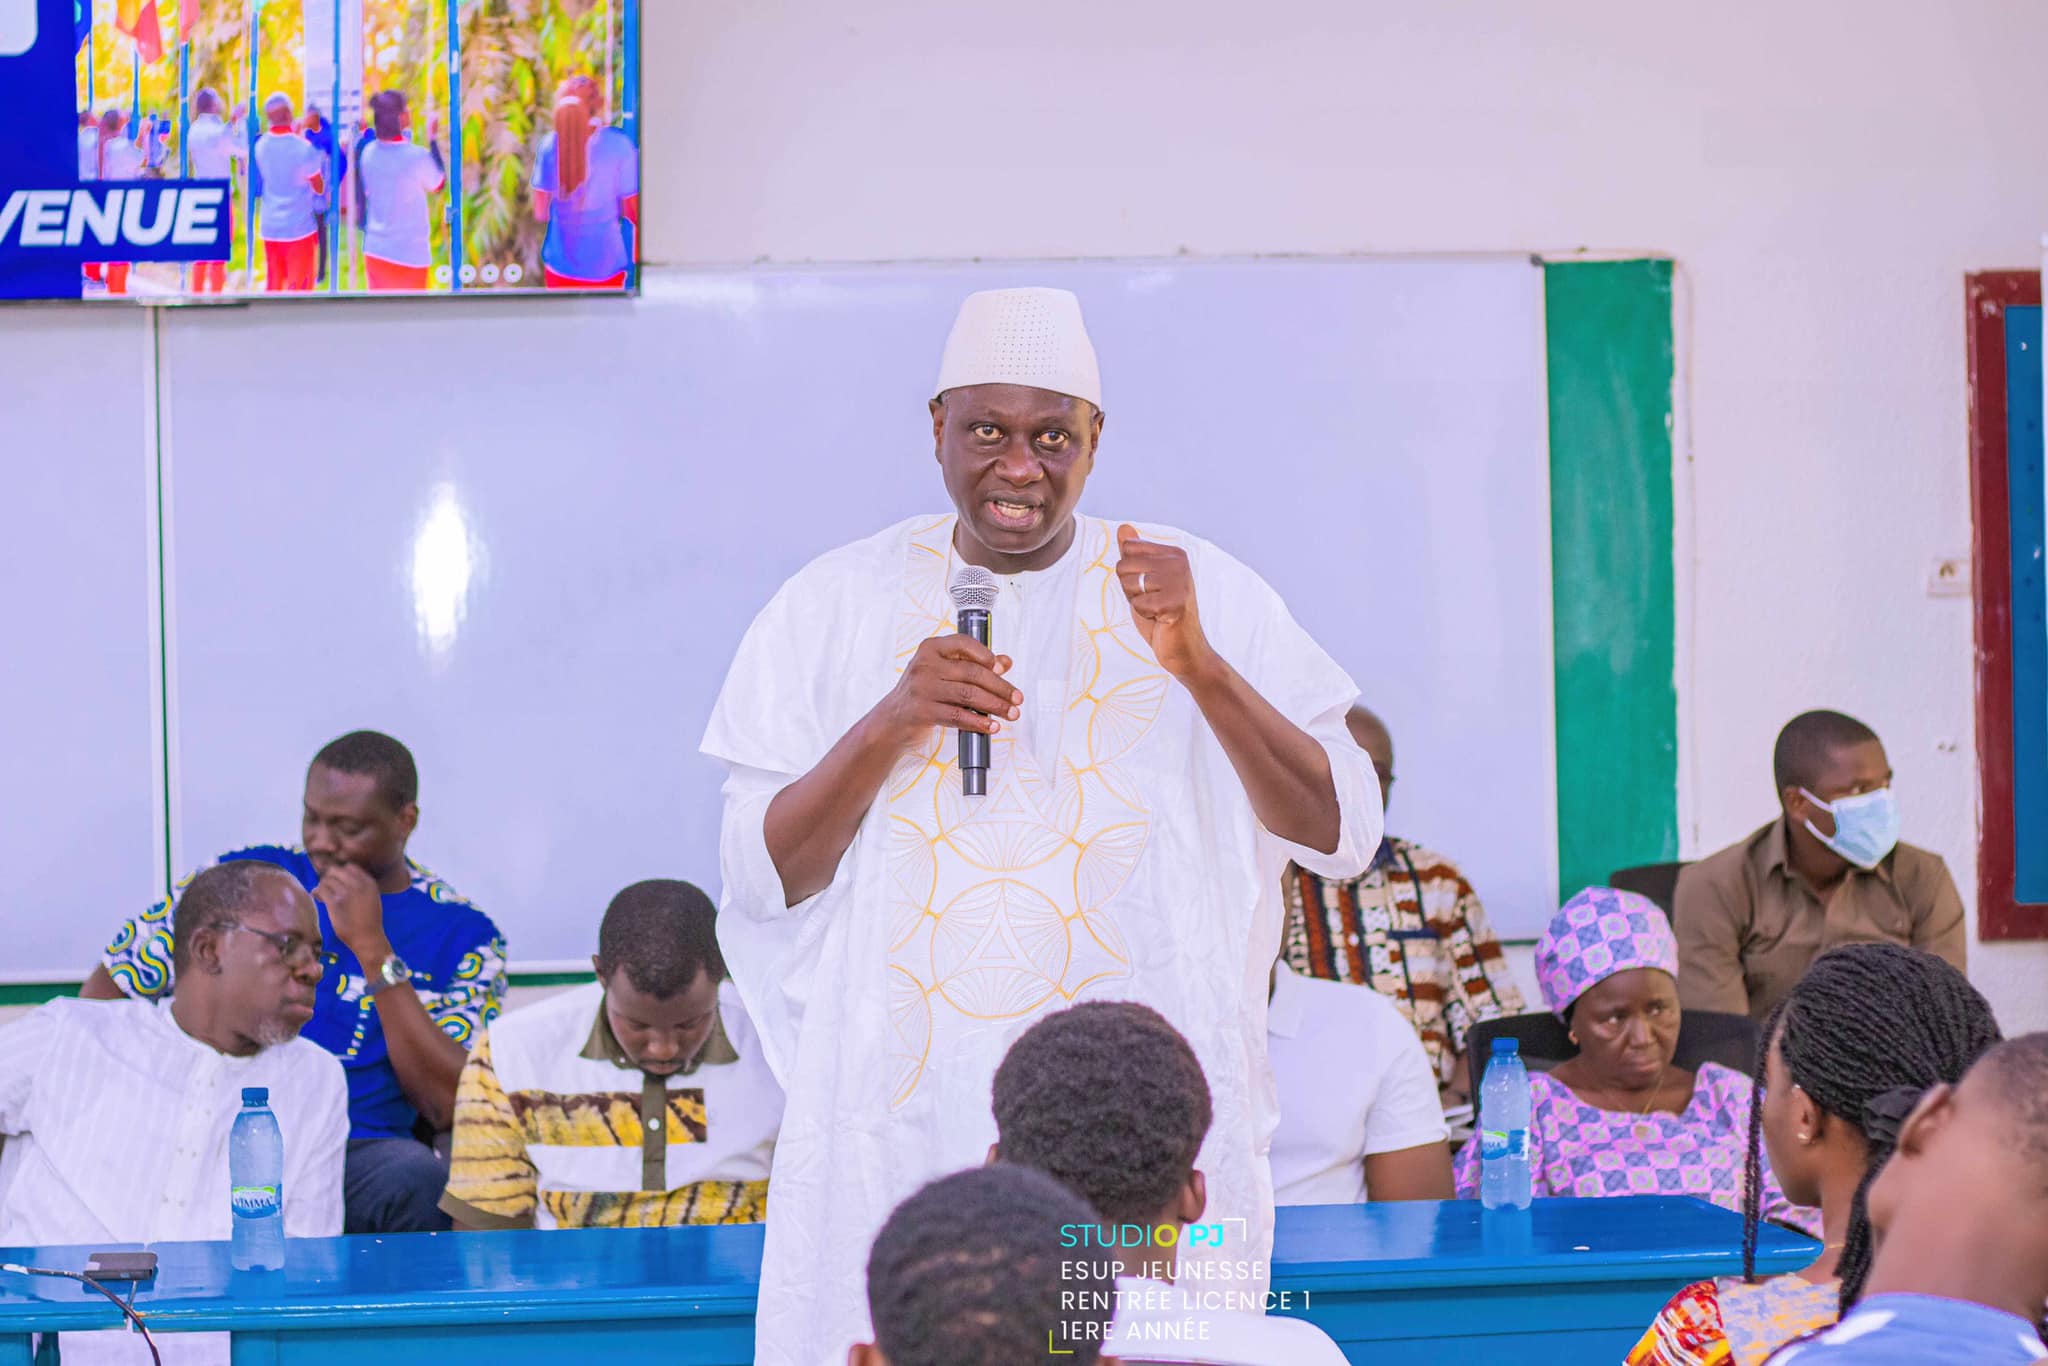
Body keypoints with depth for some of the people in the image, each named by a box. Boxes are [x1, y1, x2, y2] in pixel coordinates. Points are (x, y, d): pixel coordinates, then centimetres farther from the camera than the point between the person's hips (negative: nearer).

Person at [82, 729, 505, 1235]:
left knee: (419, 1182, -36)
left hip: (361, 1150, -1)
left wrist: (372, 948, -9)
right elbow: (110, 985, 16)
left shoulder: (464, 935, 7)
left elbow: (446, 1107, -4)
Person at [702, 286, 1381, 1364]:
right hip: (900, 1109, 1)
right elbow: (762, 879, 3)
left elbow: (1341, 835, -1)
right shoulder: (835, 607, 8)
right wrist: (889, 724, -12)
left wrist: (1201, 668, -15)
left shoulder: (1203, 592, 6)